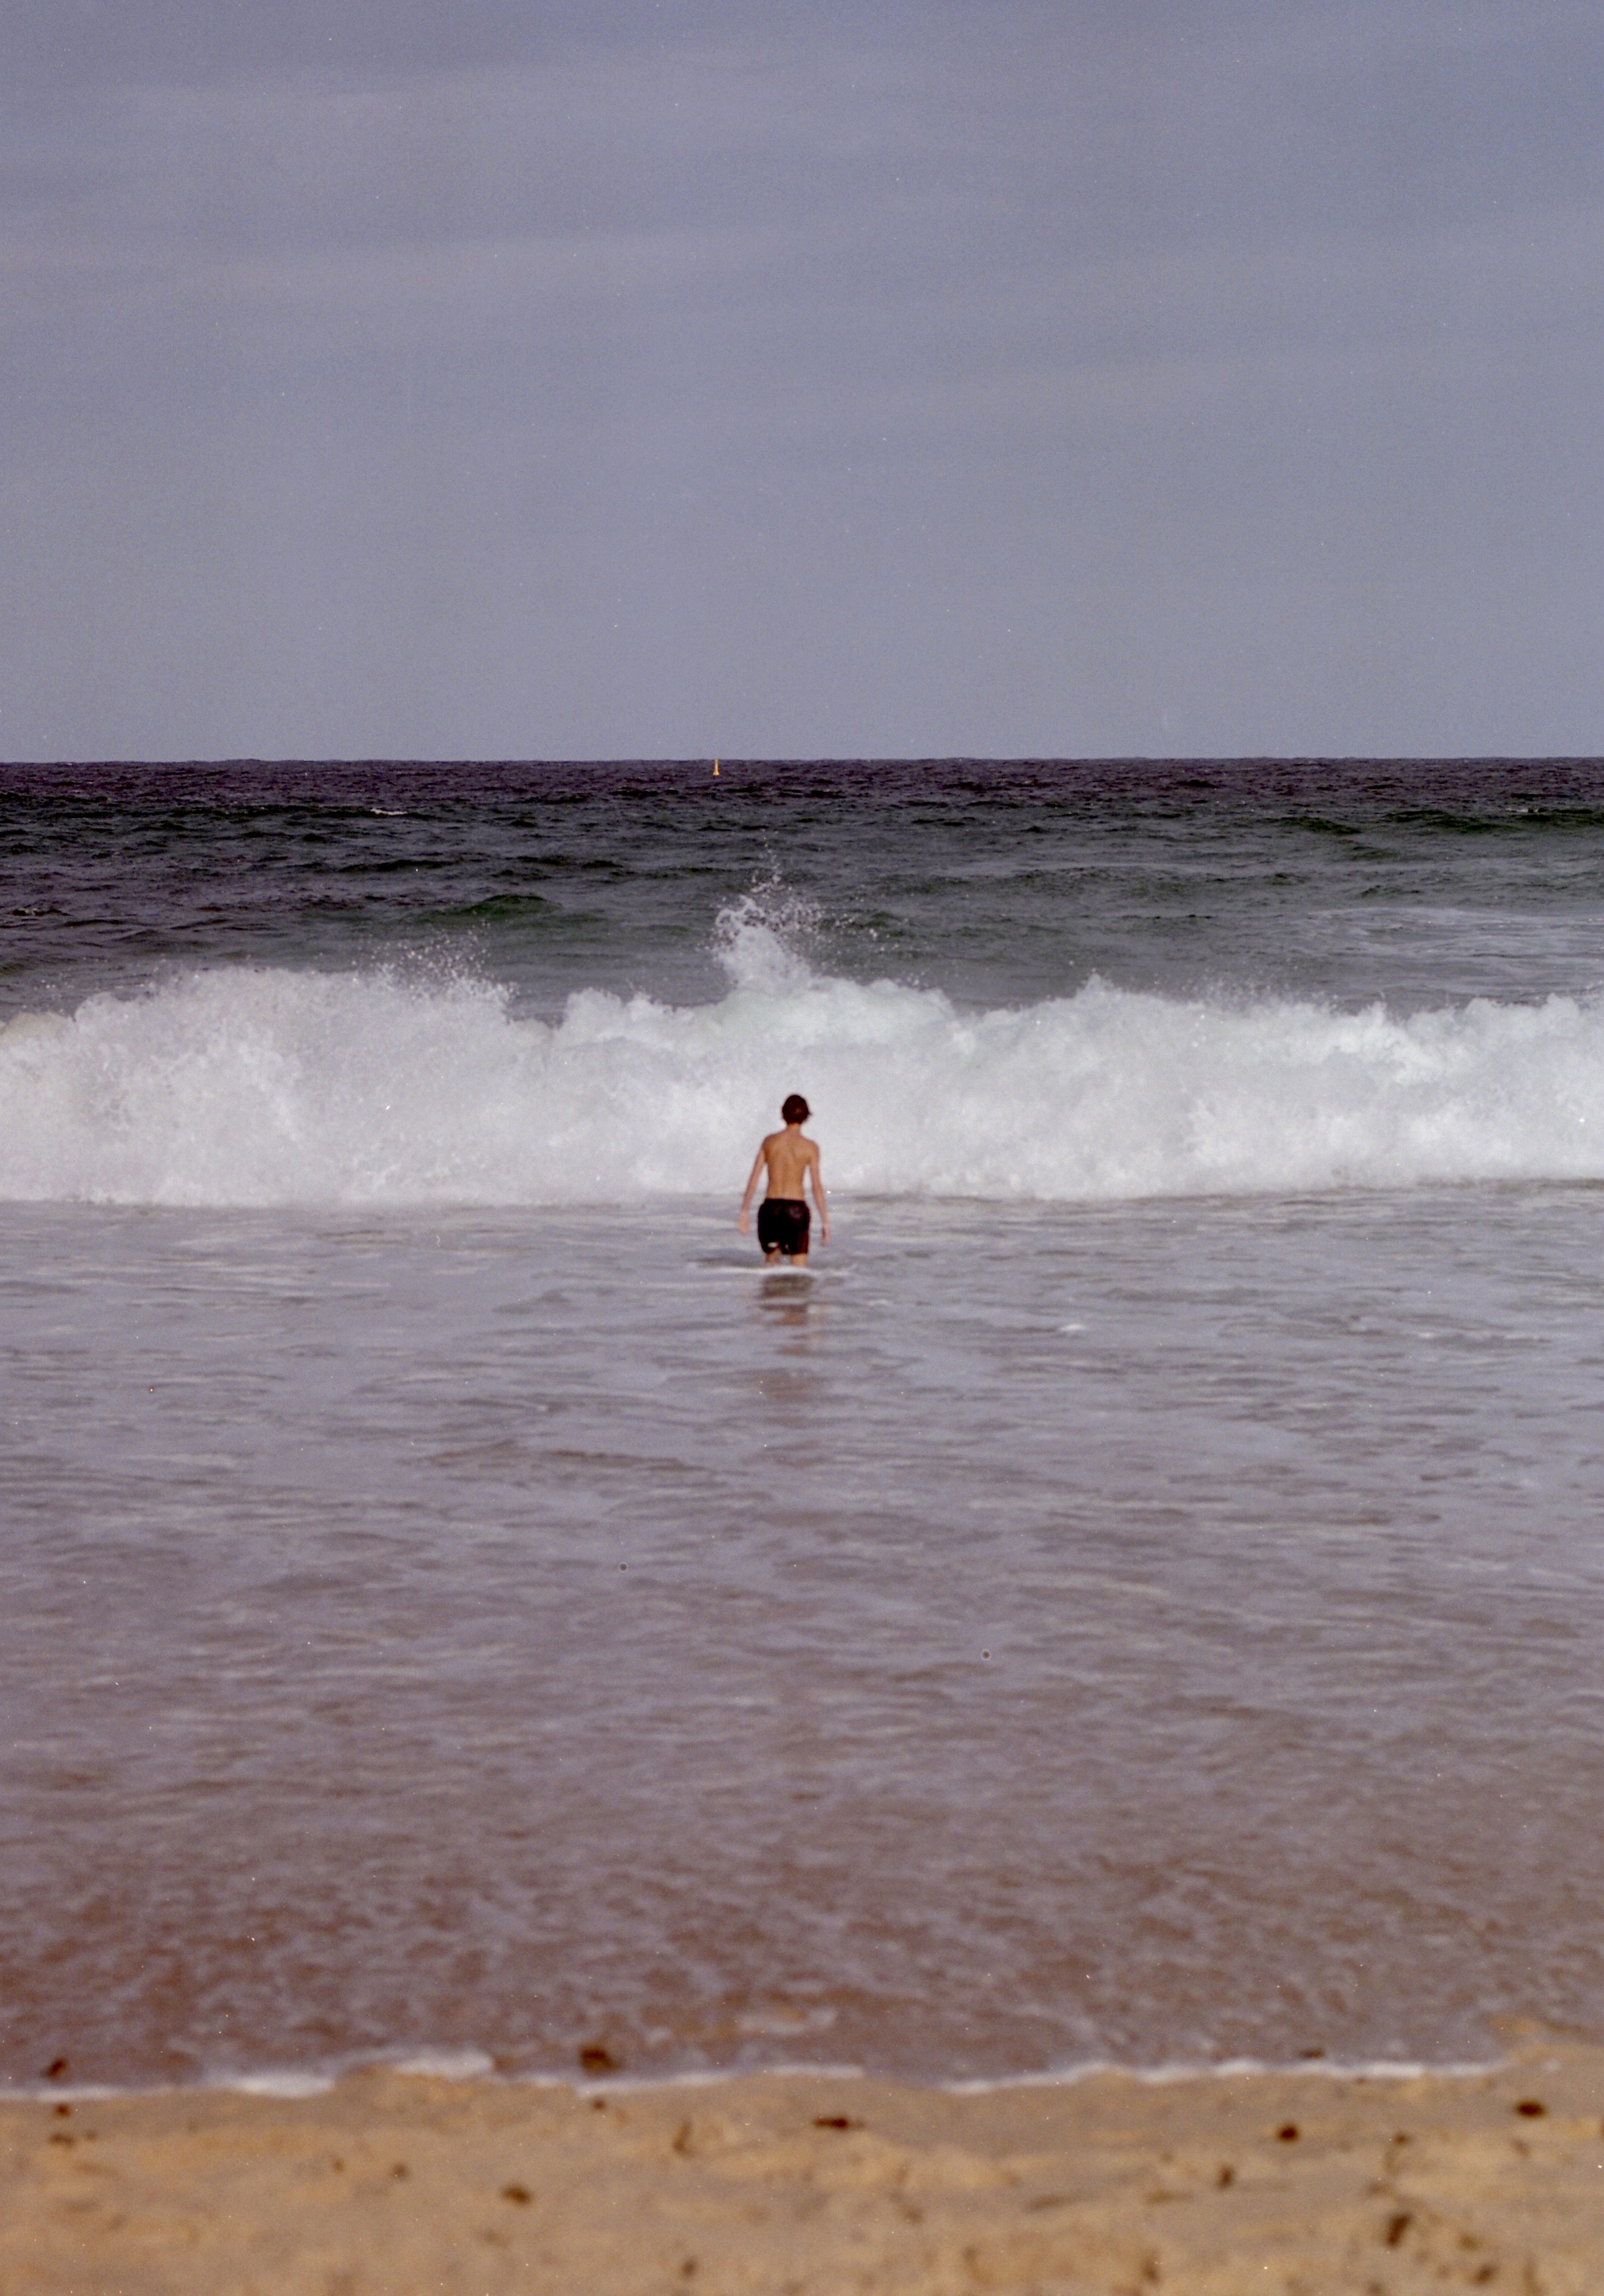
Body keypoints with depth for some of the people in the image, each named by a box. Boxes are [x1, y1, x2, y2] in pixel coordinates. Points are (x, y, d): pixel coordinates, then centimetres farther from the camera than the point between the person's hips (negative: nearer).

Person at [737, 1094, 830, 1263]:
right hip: (797, 1209, -2)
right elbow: (817, 1186, -6)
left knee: (771, 1257, 21)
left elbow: (754, 1178, 5)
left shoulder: (770, 1141, 4)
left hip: (771, 1207, 2)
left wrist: (744, 1211, 11)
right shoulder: (810, 1147, -4)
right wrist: (825, 1221, 0)